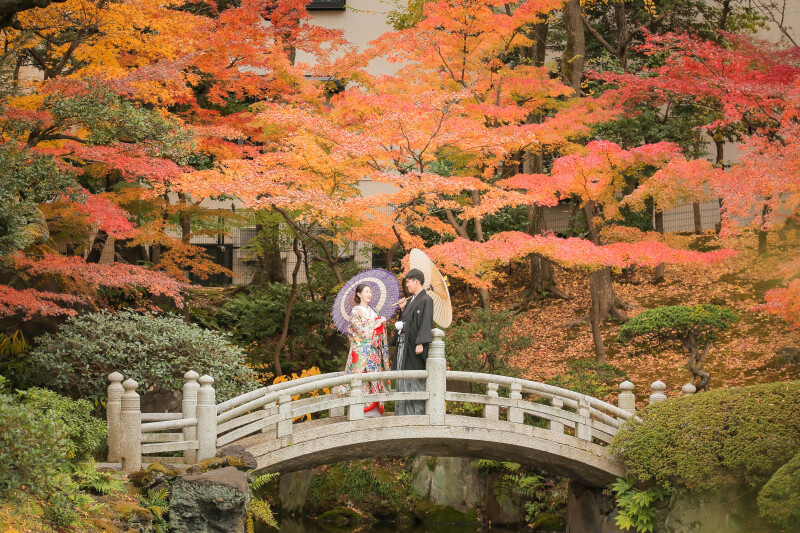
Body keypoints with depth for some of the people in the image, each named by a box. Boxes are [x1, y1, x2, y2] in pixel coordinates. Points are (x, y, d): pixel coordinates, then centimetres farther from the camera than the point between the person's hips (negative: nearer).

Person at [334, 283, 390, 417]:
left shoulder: (372, 311, 18)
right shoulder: (355, 311, -4)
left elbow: (379, 329, 22)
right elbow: (361, 330, -12)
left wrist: (382, 323, 1)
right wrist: (377, 323, -5)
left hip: (373, 350, 7)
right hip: (361, 350, -7)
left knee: (374, 378, 3)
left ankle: (374, 409, 3)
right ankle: (361, 410, -11)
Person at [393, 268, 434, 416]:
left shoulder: (425, 300, -10)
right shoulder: (412, 300, 17)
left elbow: (426, 323, -18)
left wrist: (420, 343, -25)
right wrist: (403, 309, 7)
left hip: (414, 346, -9)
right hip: (404, 345, 9)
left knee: (415, 381, -8)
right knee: (403, 376, 8)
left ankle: (418, 411, -5)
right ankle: (403, 412, 11)